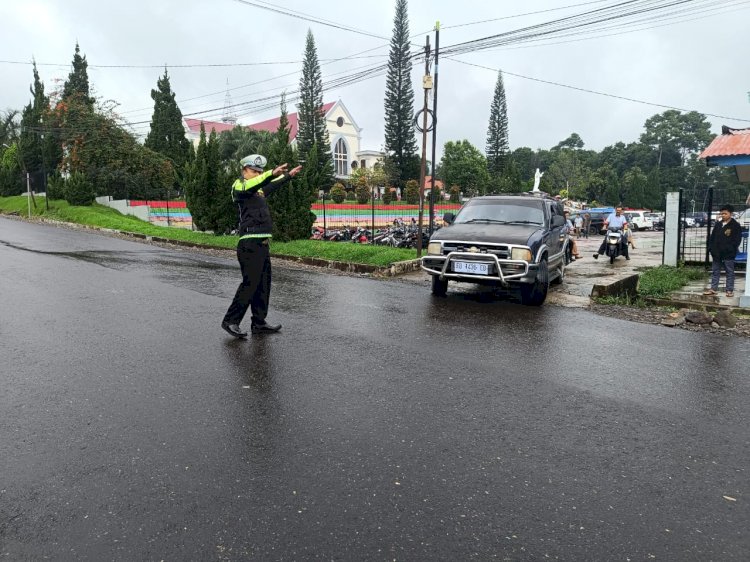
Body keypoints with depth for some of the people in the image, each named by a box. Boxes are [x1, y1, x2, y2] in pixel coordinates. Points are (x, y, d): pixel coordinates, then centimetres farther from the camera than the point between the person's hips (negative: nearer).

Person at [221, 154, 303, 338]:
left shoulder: (259, 190, 21)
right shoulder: (239, 185, -3)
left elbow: (271, 186, 41)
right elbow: (249, 186, -26)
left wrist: (288, 175, 52)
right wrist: (272, 173, -39)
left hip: (262, 244, 9)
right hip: (250, 244, -9)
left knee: (263, 284, 10)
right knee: (250, 283, -12)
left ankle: (259, 323, 18)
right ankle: (230, 321, -4)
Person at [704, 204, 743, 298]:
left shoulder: (736, 225, -5)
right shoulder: (718, 224, 10)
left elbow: (737, 240, -7)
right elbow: (712, 237, 14)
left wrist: (730, 249, -16)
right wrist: (711, 248, 5)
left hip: (728, 254, -5)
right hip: (717, 253, 5)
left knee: (730, 272, 5)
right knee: (715, 271, 10)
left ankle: (730, 290, 10)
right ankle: (713, 289, 17)